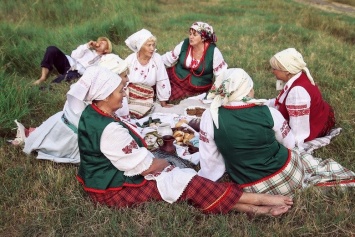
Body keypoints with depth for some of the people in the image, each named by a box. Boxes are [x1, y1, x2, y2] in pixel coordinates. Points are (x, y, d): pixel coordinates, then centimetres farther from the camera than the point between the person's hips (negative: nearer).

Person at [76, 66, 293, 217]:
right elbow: (146, 167, -22)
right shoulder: (110, 129, -31)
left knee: (178, 177, -1)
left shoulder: (91, 114, 0)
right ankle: (258, 202, -5)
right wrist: (162, 162, -2)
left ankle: (253, 208, -7)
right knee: (185, 182, -12)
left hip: (107, 175, 9)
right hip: (115, 188, -9)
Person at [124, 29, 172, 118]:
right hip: (127, 98, 1)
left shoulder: (157, 58, -7)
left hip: (145, 100, -1)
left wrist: (164, 104, 4)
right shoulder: (130, 60, -5)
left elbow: (162, 82, -1)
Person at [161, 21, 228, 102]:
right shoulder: (184, 45, -6)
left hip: (197, 88, -4)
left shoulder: (213, 52, -15)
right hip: (175, 80, 4)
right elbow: (169, 58, 7)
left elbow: (221, 73, -8)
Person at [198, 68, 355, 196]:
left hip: (253, 189, 1)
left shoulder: (210, 117, -16)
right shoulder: (268, 113, -14)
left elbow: (210, 161, -8)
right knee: (306, 160, 34)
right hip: (288, 175, -1)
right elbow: (290, 143, 3)